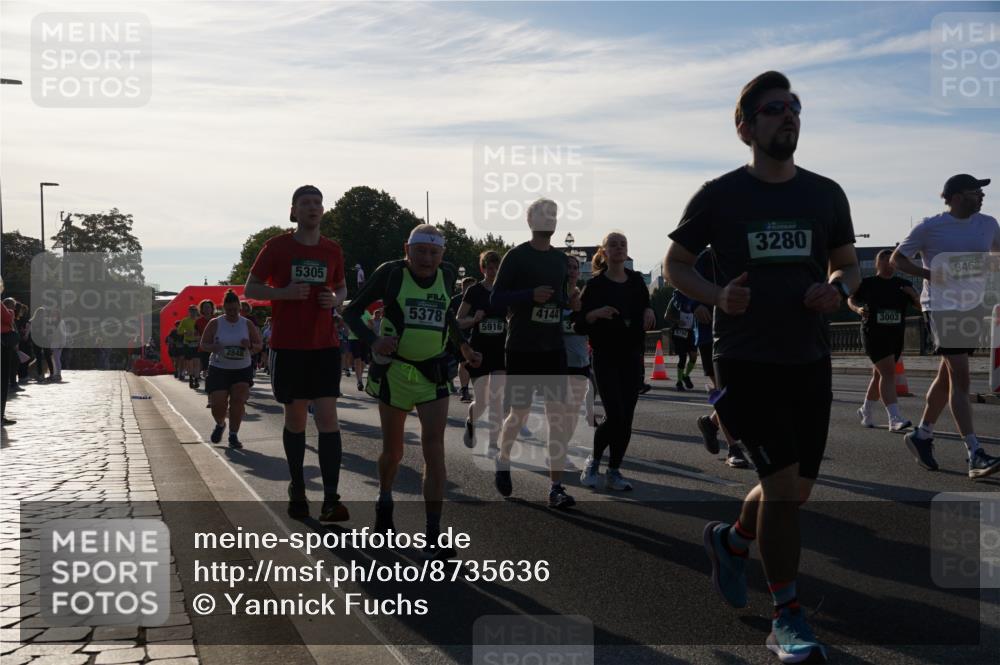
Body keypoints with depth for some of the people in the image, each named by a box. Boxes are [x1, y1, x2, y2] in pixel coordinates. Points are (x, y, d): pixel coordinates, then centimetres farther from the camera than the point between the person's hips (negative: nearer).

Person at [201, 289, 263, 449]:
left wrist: (250, 346, -19)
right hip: (219, 369, -1)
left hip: (242, 370, 1)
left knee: (238, 400, -14)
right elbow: (203, 344, 1)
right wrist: (215, 348, -21)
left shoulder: (247, 324, 2)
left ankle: (233, 436, -2)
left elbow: (259, 345, 5)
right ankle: (220, 424, 28)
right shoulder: (215, 324, -2)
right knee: (218, 404, -6)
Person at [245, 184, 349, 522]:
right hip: (288, 346, -1)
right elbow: (250, 289, 2)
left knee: (327, 417, -8)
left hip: (325, 345, 2)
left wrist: (335, 299, -3)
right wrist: (285, 292, -15)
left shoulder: (332, 250, 7)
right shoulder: (277, 246, -1)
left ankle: (331, 499, -9)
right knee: (295, 418, 8)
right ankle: (297, 489, 25)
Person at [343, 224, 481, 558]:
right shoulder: (391, 273, -8)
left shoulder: (447, 274, 4)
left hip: (433, 374, 2)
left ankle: (433, 537, -9)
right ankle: (384, 501, 44)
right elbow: (351, 311, -5)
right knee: (393, 451, 12)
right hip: (394, 371, -2)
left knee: (434, 449, -10)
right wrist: (373, 340, -22)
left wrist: (463, 346, 12)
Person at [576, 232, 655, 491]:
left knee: (626, 418, 2)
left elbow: (646, 313, 19)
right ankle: (593, 461, 11)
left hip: (632, 357, 4)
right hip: (606, 358, -4)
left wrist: (649, 312, -3)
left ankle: (614, 472, 14)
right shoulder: (595, 285, -3)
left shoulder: (637, 281, 8)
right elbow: (578, 325, -5)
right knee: (615, 416, -13)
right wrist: (596, 313, -23)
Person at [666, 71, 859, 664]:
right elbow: (677, 263, 5)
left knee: (797, 490, 10)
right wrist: (719, 297, -13)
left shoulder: (826, 194, 7)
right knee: (782, 483, -11)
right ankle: (788, 618, 5)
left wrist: (838, 289, -6)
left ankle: (731, 539, 42)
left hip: (810, 361, 5)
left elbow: (848, 263, 18)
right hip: (746, 362, -4)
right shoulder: (719, 196, -3)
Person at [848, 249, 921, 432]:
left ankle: (865, 411, 34)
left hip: (896, 336, 5)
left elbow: (920, 305, 6)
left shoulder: (902, 284, 8)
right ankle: (895, 419, -23)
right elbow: (851, 300, 13)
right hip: (873, 335, -5)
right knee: (888, 372, -17)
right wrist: (858, 309, -8)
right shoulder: (867, 283, 0)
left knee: (879, 375, 15)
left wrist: (913, 294, -14)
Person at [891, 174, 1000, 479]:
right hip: (942, 308, -6)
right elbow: (897, 258, -1)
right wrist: (930, 274, -17)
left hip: (973, 308, 6)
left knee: (948, 376, 13)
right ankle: (976, 456, -13)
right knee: (960, 378, -12)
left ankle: (922, 435, 29)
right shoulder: (930, 227, -7)